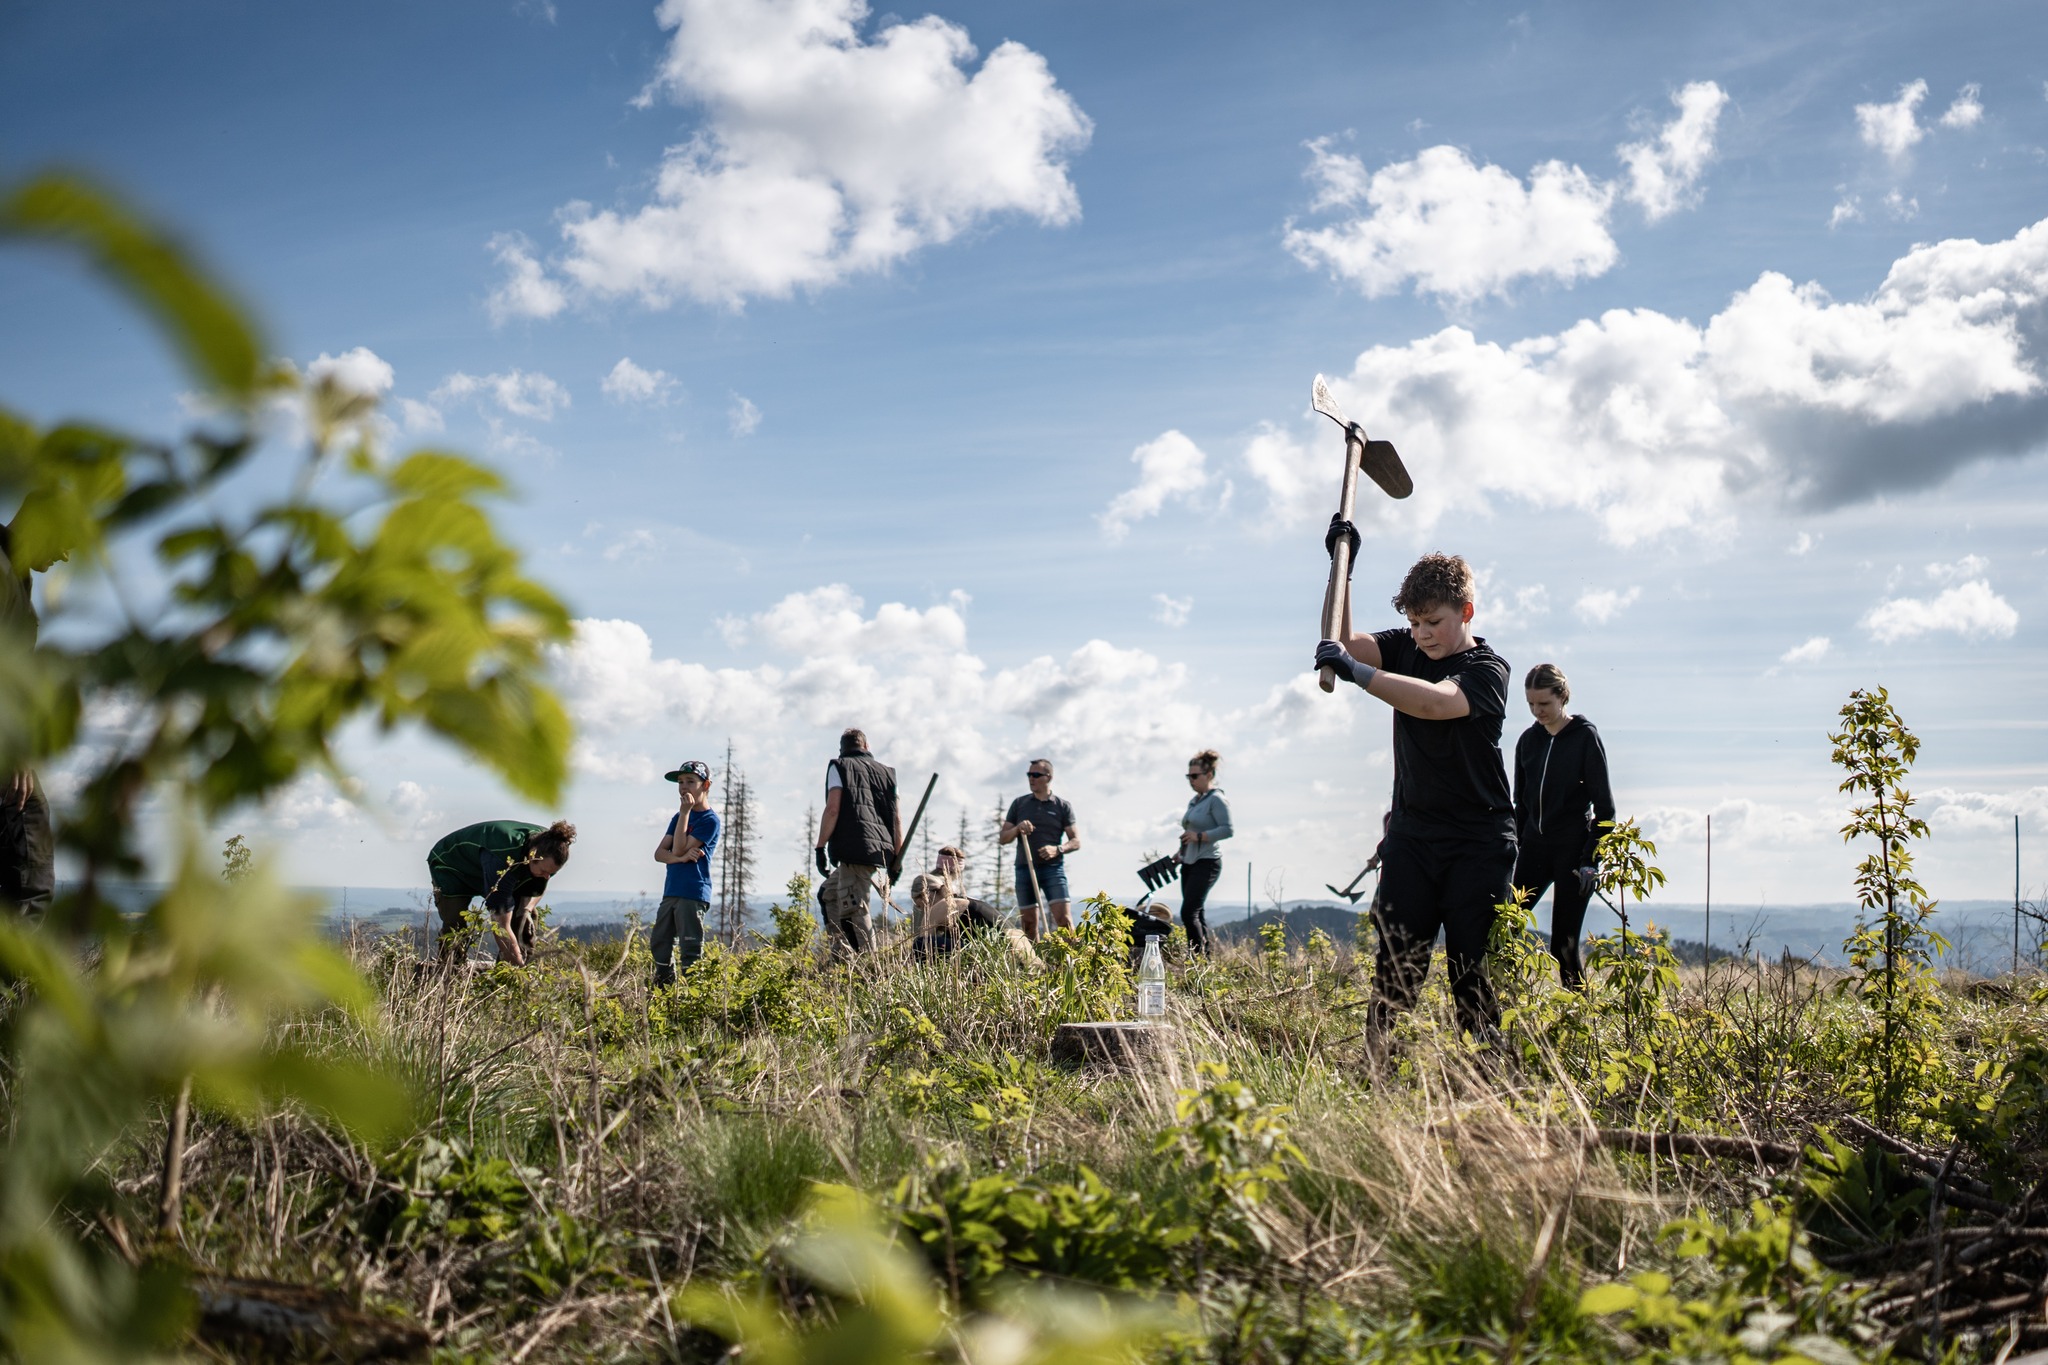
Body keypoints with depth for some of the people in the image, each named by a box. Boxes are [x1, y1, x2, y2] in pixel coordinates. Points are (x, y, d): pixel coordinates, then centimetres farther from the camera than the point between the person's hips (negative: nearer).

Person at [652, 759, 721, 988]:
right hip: (670, 892, 8)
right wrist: (681, 858, -15)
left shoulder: (710, 820, -8)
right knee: (659, 945, 12)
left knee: (690, 952, -9)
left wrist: (685, 812, -15)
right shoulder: (679, 817, 16)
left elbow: (678, 849, -15)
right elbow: (659, 853, 7)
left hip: (693, 895, -8)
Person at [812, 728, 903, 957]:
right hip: (882, 851, 6)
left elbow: (833, 809, -5)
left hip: (856, 850, -6)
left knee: (853, 910, -8)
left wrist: (820, 848, -3)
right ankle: (841, 953, 12)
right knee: (828, 894, 21)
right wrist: (897, 858, 17)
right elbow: (897, 817, 15)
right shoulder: (886, 771, 21)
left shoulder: (839, 766, 7)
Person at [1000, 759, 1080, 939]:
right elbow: (1002, 838, 10)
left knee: (1063, 918, -14)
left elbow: (1076, 841, 4)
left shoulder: (1062, 806, 6)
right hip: (1024, 869, 3)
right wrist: (1017, 829, -10)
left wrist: (1058, 849, -15)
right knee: (1029, 923, 3)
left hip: (1053, 868, -2)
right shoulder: (1019, 804, 12)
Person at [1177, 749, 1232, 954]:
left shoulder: (1217, 799, -10)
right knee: (1198, 914, 8)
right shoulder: (1194, 800, 16)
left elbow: (1227, 830, -18)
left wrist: (1199, 836, -23)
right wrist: (1180, 854, 18)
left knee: (1189, 912, -16)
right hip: (1189, 863, 9)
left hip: (1206, 863, -9)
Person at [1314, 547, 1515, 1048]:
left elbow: (1435, 702, -27)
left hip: (1479, 842, -3)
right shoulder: (1405, 650, 9)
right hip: (1411, 833, 4)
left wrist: (1356, 672, -36)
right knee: (1397, 962, -4)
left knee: (1475, 967, -3)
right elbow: (1343, 643, -4)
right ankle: (1375, 1060, -4)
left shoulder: (1488, 670, -8)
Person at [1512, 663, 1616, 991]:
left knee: (1563, 945, -6)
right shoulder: (1528, 740, 10)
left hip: (1572, 848, -5)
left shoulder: (1585, 736, -4)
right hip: (1534, 847, 5)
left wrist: (1591, 861, -10)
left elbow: (1604, 805, -5)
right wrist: (1517, 847, 10)